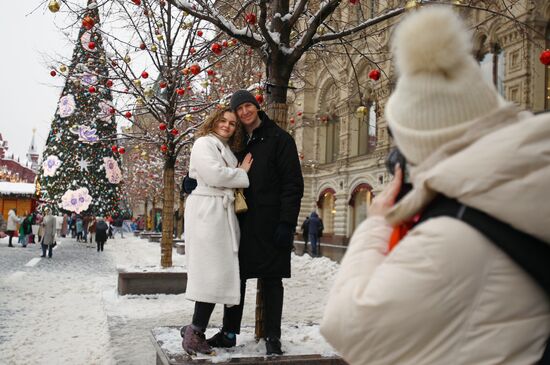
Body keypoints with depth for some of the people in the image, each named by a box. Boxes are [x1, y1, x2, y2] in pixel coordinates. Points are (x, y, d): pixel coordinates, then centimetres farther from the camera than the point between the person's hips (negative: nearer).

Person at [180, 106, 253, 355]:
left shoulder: (228, 150, 26)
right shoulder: (204, 143, -1)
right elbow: (214, 175, -15)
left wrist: (239, 173, 10)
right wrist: (241, 173, -2)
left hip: (224, 213, 9)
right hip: (207, 210, -8)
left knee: (220, 273, 3)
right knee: (212, 272, -13)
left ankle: (196, 330, 9)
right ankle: (196, 331, -6)